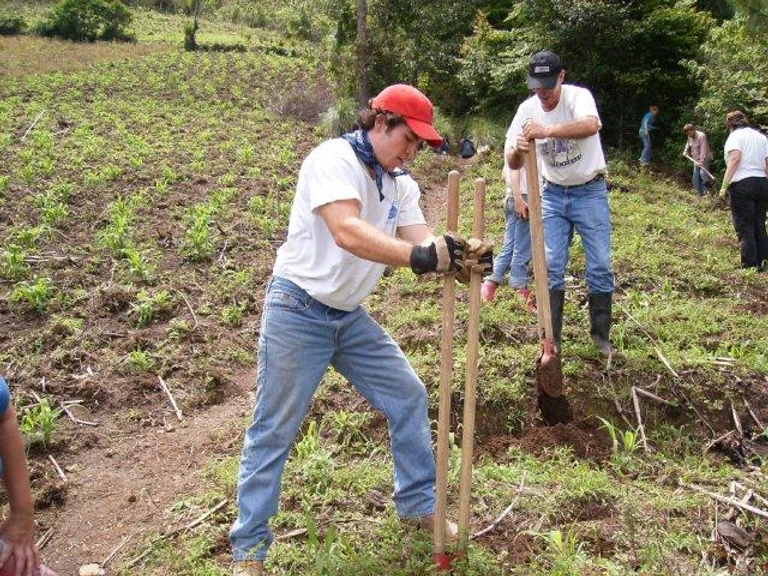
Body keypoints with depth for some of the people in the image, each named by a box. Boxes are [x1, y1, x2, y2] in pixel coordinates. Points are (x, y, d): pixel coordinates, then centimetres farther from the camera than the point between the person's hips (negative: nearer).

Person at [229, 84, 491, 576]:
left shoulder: (400, 184, 5)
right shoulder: (333, 158, -19)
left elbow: (421, 240, -8)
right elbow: (347, 232, -36)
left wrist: (462, 257, -30)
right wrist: (419, 256, -47)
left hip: (351, 317, 8)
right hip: (298, 313, -7)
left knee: (409, 397, 10)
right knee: (275, 429, 2)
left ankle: (418, 503, 30)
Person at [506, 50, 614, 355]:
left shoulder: (578, 96, -17)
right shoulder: (527, 109, -6)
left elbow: (591, 125, -42)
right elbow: (512, 164, -7)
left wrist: (547, 131, -54)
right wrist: (518, 149, -31)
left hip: (590, 193, -3)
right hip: (552, 195, 3)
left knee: (600, 266, 1)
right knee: (551, 266, 0)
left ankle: (601, 335, 18)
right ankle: (550, 339, 9)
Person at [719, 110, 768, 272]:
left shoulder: (735, 136, -2)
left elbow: (735, 158, -19)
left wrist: (725, 184, -21)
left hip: (742, 184, -6)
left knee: (744, 228, -3)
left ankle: (749, 266, -6)